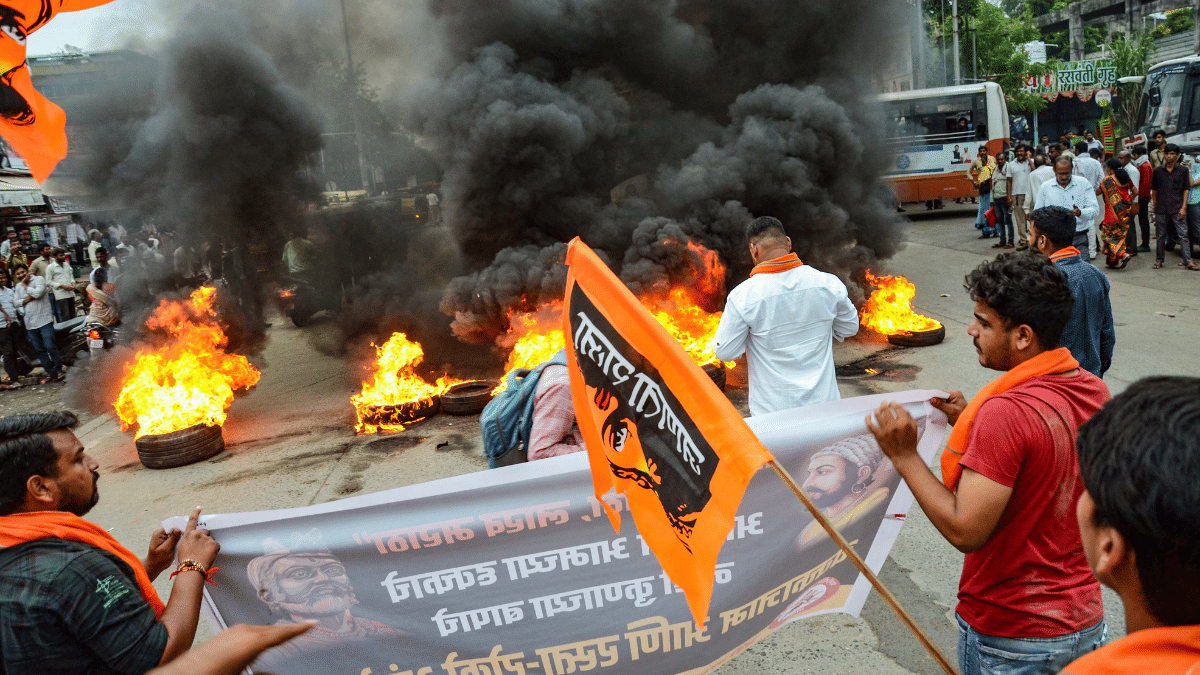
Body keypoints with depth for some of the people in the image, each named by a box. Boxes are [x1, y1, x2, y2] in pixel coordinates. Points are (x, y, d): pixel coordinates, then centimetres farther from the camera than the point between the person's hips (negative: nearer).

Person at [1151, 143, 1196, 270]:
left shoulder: (1183, 171, 3)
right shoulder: (1158, 171, 7)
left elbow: (1186, 189, 2)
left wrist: (1184, 207, -6)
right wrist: (1155, 206, 9)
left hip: (1177, 208, -2)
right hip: (1161, 209, 2)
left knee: (1183, 235, -5)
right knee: (1160, 236, 8)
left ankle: (1188, 261, -4)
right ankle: (1159, 260, 18)